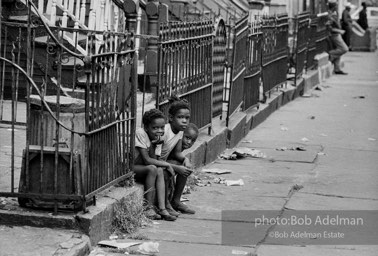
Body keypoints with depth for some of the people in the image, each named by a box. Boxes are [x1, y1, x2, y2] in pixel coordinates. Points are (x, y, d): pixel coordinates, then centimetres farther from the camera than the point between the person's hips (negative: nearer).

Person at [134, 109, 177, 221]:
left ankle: (162, 208, -19)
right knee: (152, 169, -29)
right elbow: (146, 160, -23)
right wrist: (166, 165, -18)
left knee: (159, 171, -18)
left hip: (141, 167, 7)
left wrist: (153, 145, -20)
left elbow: (153, 159, -5)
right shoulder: (140, 133, -21)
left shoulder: (158, 138, 2)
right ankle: (148, 208, -22)